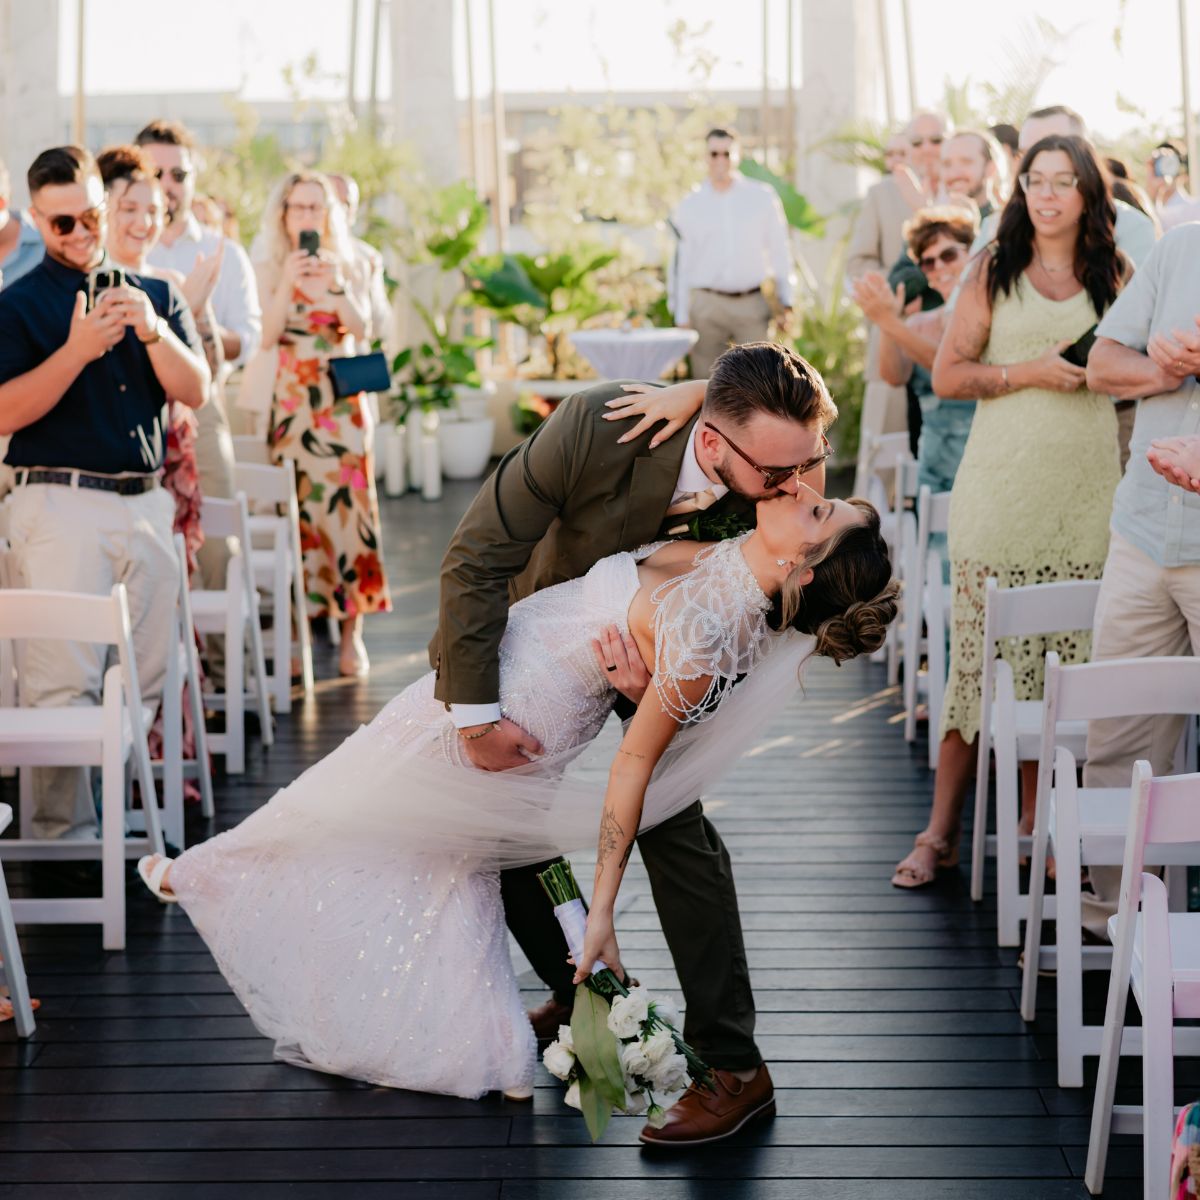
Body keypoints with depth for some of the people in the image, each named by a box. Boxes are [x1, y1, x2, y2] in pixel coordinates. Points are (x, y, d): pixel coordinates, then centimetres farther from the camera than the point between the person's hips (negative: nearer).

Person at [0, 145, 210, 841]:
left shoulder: (156, 296, 15)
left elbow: (196, 391, 5)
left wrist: (153, 331, -11)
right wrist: (77, 350, -19)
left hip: (147, 502, 5)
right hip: (62, 502, -4)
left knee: (148, 673, 6)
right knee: (64, 676, -9)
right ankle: (67, 829, -3)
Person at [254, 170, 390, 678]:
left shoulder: (343, 265, 9)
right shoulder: (269, 269, 5)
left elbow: (360, 328, -3)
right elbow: (266, 336, -7)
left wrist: (336, 285, -17)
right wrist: (287, 283, -17)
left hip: (342, 401, 1)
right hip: (292, 401, -1)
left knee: (348, 503, -5)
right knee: (299, 507, -5)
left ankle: (352, 632, -2)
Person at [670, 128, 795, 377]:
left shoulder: (762, 197, 6)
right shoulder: (689, 205, 7)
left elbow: (780, 251, 9)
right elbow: (680, 263, 9)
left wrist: (785, 303, 4)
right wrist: (681, 317, 5)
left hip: (753, 303, 0)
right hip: (707, 304, 0)